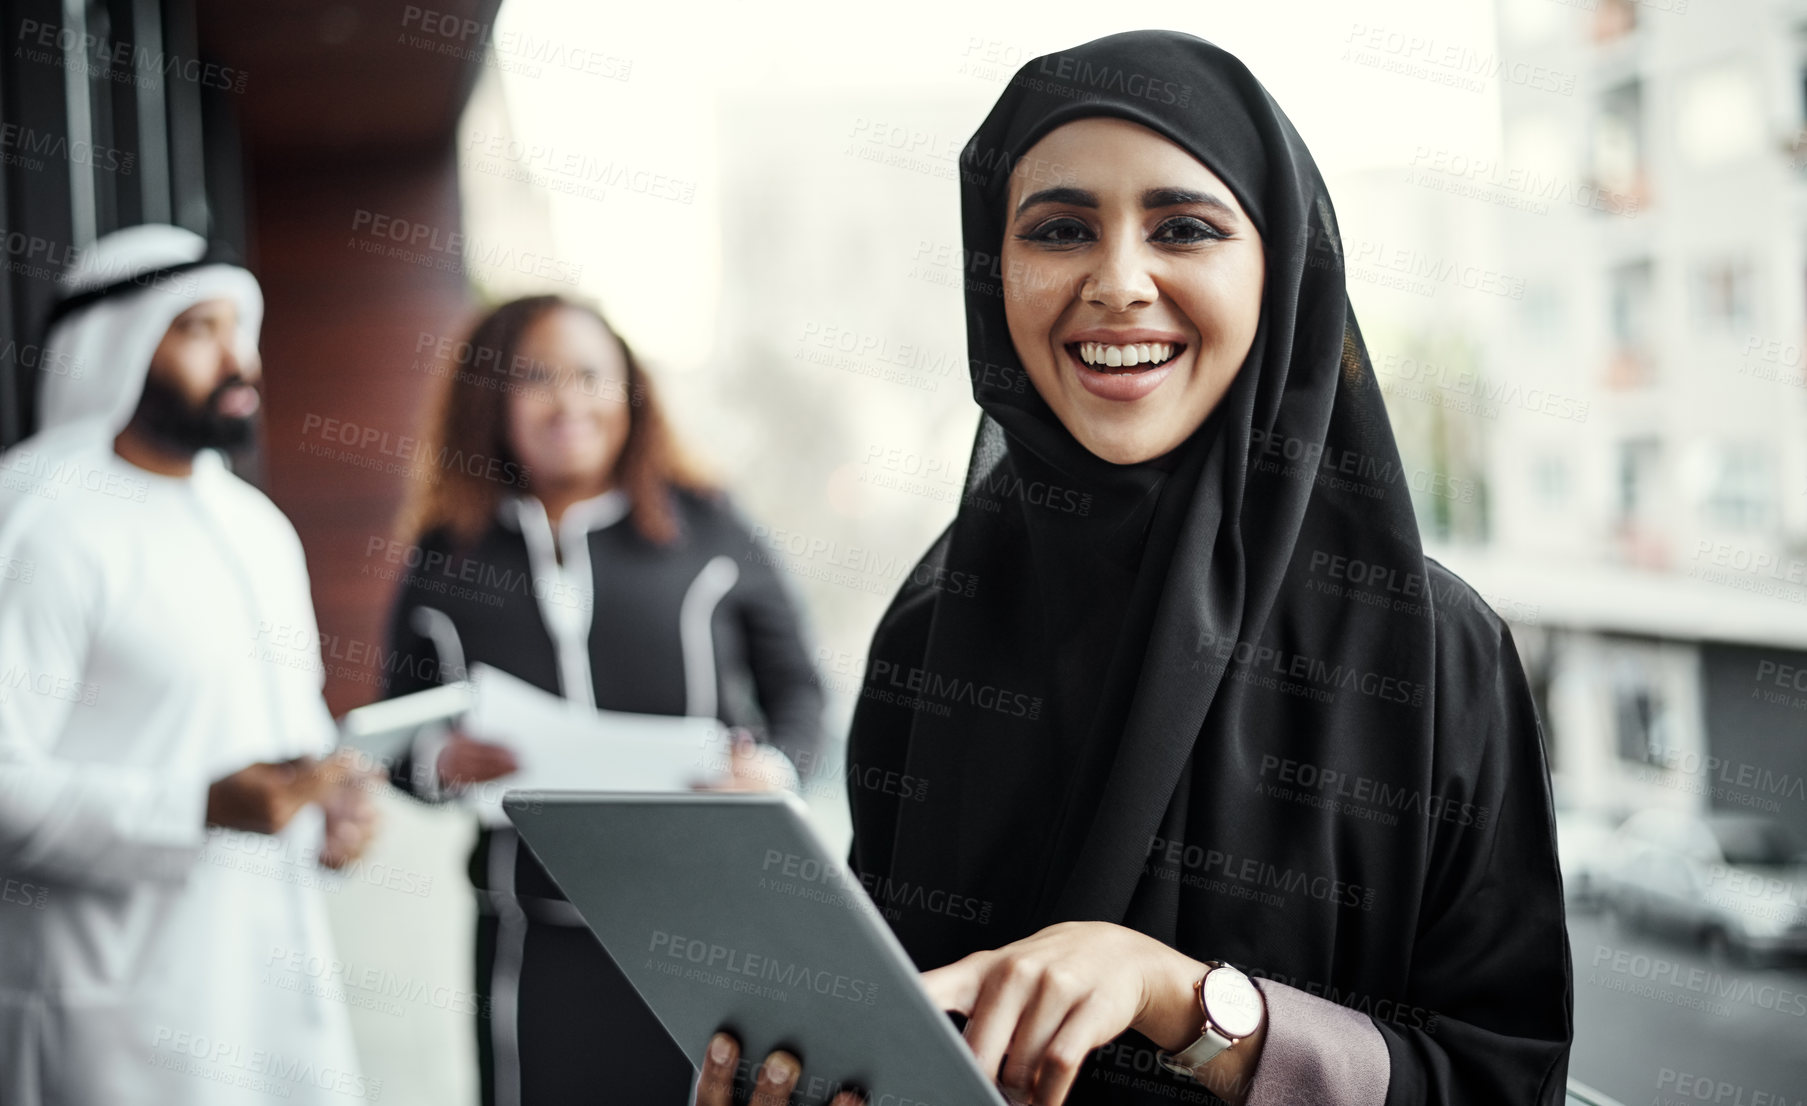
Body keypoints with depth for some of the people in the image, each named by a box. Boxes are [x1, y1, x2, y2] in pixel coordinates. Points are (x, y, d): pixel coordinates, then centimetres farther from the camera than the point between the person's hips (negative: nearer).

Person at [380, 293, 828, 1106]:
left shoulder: (704, 528, 3)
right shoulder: (445, 556, 7)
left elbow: (795, 686, 8)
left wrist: (773, 768, -12)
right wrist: (445, 763, -8)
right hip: (536, 942, 1)